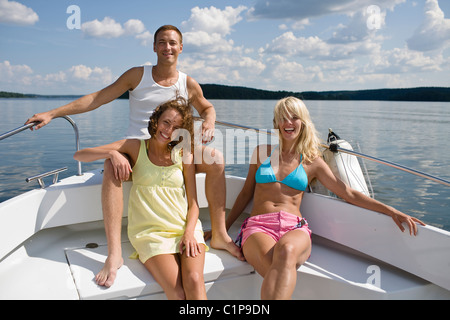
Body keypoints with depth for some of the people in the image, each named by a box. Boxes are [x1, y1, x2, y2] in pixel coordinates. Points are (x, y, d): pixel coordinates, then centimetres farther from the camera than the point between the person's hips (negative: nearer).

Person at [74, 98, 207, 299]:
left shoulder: (183, 155, 9)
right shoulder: (136, 147, 6)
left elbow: (193, 204, 7)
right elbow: (79, 155, 5)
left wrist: (189, 233, -11)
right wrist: (112, 152, -14)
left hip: (185, 228, 2)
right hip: (150, 232, -1)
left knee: (194, 280, -28)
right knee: (177, 292, -26)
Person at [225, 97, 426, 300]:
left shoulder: (312, 163, 15)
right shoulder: (262, 152, 18)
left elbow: (349, 194, 12)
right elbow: (246, 193, 22)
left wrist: (391, 211, 3)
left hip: (294, 228, 0)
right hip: (258, 225, 1)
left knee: (286, 250, -41)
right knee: (277, 267, -38)